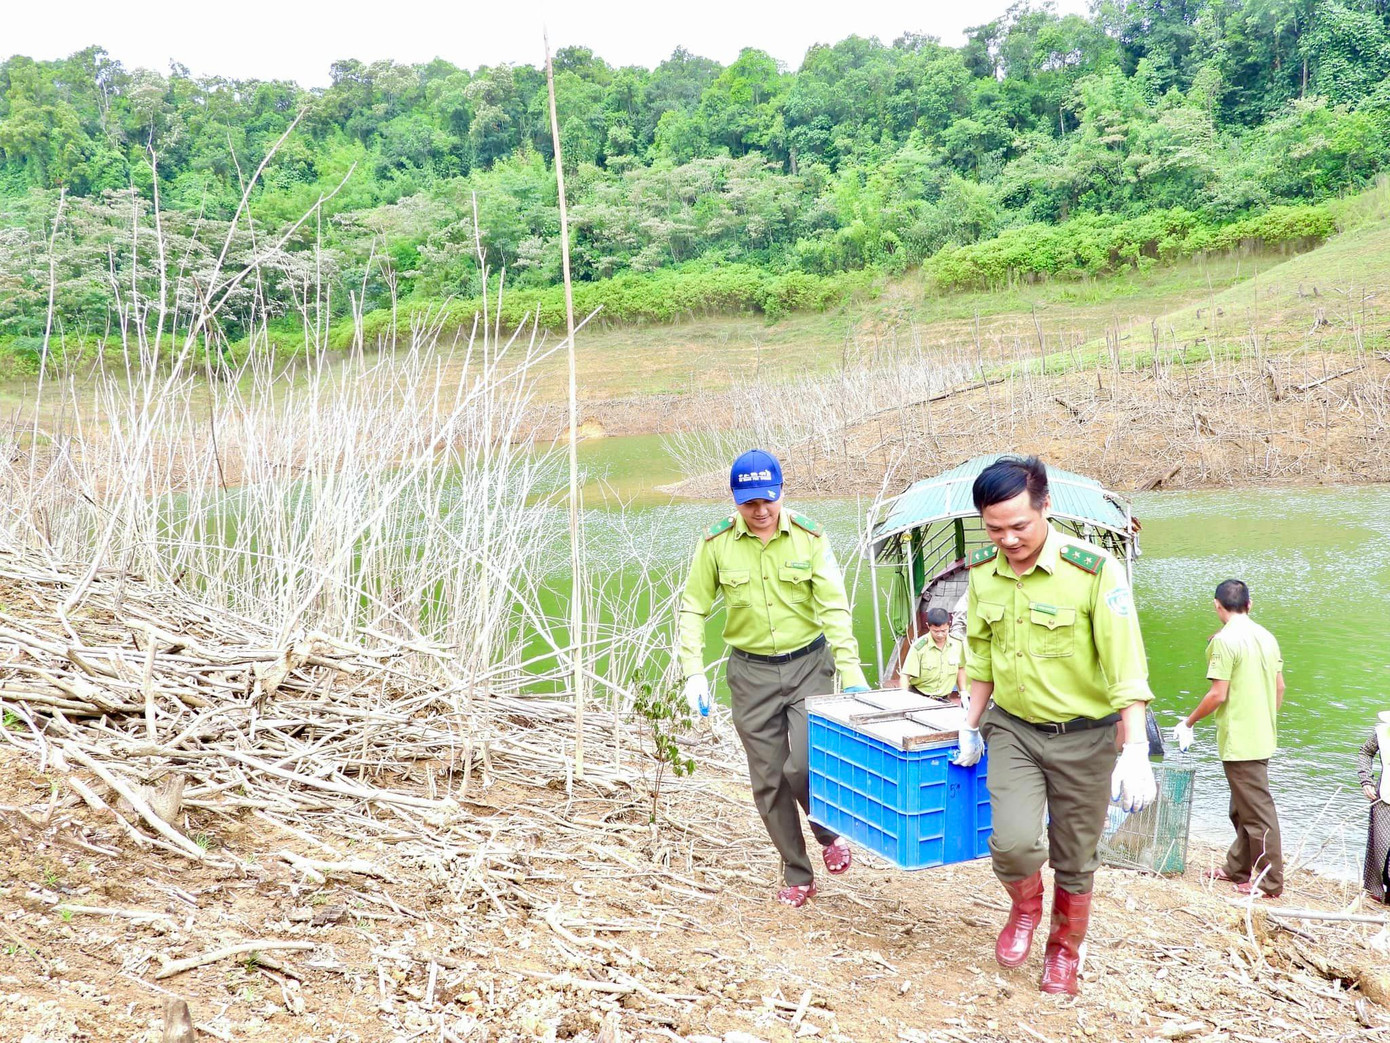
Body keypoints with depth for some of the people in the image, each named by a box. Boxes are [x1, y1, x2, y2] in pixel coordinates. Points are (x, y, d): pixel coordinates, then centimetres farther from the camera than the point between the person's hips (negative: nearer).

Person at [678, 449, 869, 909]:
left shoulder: (809, 538, -8)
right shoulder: (715, 544, -7)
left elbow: (834, 608, -9)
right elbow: (693, 610, 0)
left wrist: (851, 671, -17)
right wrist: (694, 673, -8)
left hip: (809, 664, -1)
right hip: (752, 673, 1)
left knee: (804, 766, -14)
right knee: (769, 781, 6)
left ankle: (829, 832, 20)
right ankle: (797, 876, 24)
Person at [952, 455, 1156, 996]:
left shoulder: (1095, 570, -20)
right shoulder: (983, 571, -4)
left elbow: (1126, 667, -20)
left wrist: (1136, 753, -24)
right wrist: (971, 726, 15)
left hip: (1084, 736, -3)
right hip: (1012, 729, 3)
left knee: (1074, 859, 11)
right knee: (1014, 841, -15)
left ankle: (1065, 949, 39)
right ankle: (1025, 906, 20)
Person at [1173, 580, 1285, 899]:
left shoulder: (1224, 640, -16)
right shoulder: (1267, 637, 8)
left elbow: (1218, 694, -18)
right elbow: (1280, 688, 14)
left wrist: (1189, 722, -6)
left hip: (1239, 739, -8)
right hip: (1263, 736, 9)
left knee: (1257, 810, -1)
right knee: (1242, 808, 18)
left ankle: (1269, 881, 5)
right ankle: (1237, 867, 28)